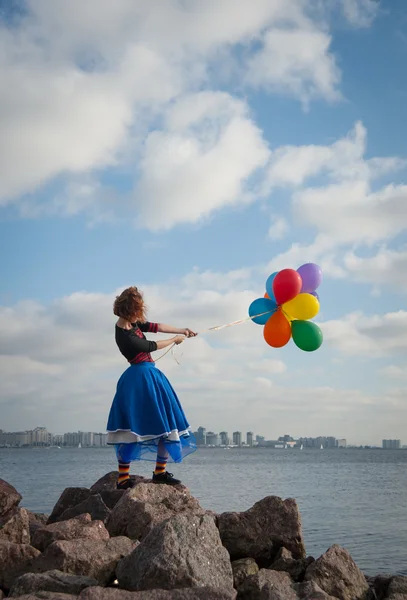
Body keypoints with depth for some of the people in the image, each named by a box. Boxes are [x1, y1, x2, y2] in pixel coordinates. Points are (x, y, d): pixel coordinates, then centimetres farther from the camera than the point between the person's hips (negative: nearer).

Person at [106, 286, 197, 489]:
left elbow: (155, 326, 12)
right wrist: (175, 340, 7)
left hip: (133, 379, 9)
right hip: (145, 377, -9)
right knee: (165, 425, 0)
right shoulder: (126, 337, -20)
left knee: (129, 427, 8)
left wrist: (182, 331, 15)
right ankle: (160, 472, 7)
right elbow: (152, 346, -8)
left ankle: (123, 478, 9)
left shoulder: (131, 324, 4)